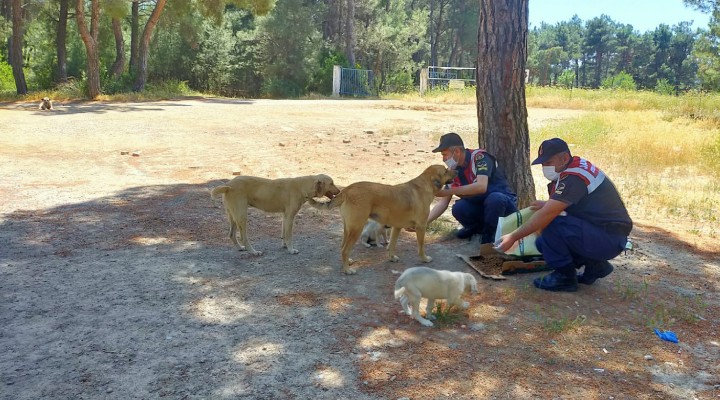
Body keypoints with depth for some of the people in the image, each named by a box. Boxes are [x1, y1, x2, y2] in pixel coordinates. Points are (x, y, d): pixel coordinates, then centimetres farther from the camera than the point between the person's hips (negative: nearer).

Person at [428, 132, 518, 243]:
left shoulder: (479, 157, -20)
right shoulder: (453, 170, -1)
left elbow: (481, 187, -36)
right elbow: (443, 202, 0)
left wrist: (447, 191, -37)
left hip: (504, 202, -5)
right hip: (479, 205, 5)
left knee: (494, 198, -38)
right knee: (458, 208, -24)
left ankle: (488, 234, -13)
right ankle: (478, 227, 8)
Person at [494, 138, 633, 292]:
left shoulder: (574, 177, -22)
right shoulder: (577, 166, 7)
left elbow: (547, 214, -28)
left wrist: (513, 237, -24)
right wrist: (548, 204, 5)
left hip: (610, 239, -10)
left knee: (551, 223, -24)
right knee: (543, 242, 6)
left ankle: (564, 276, -9)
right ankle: (594, 265, 12)